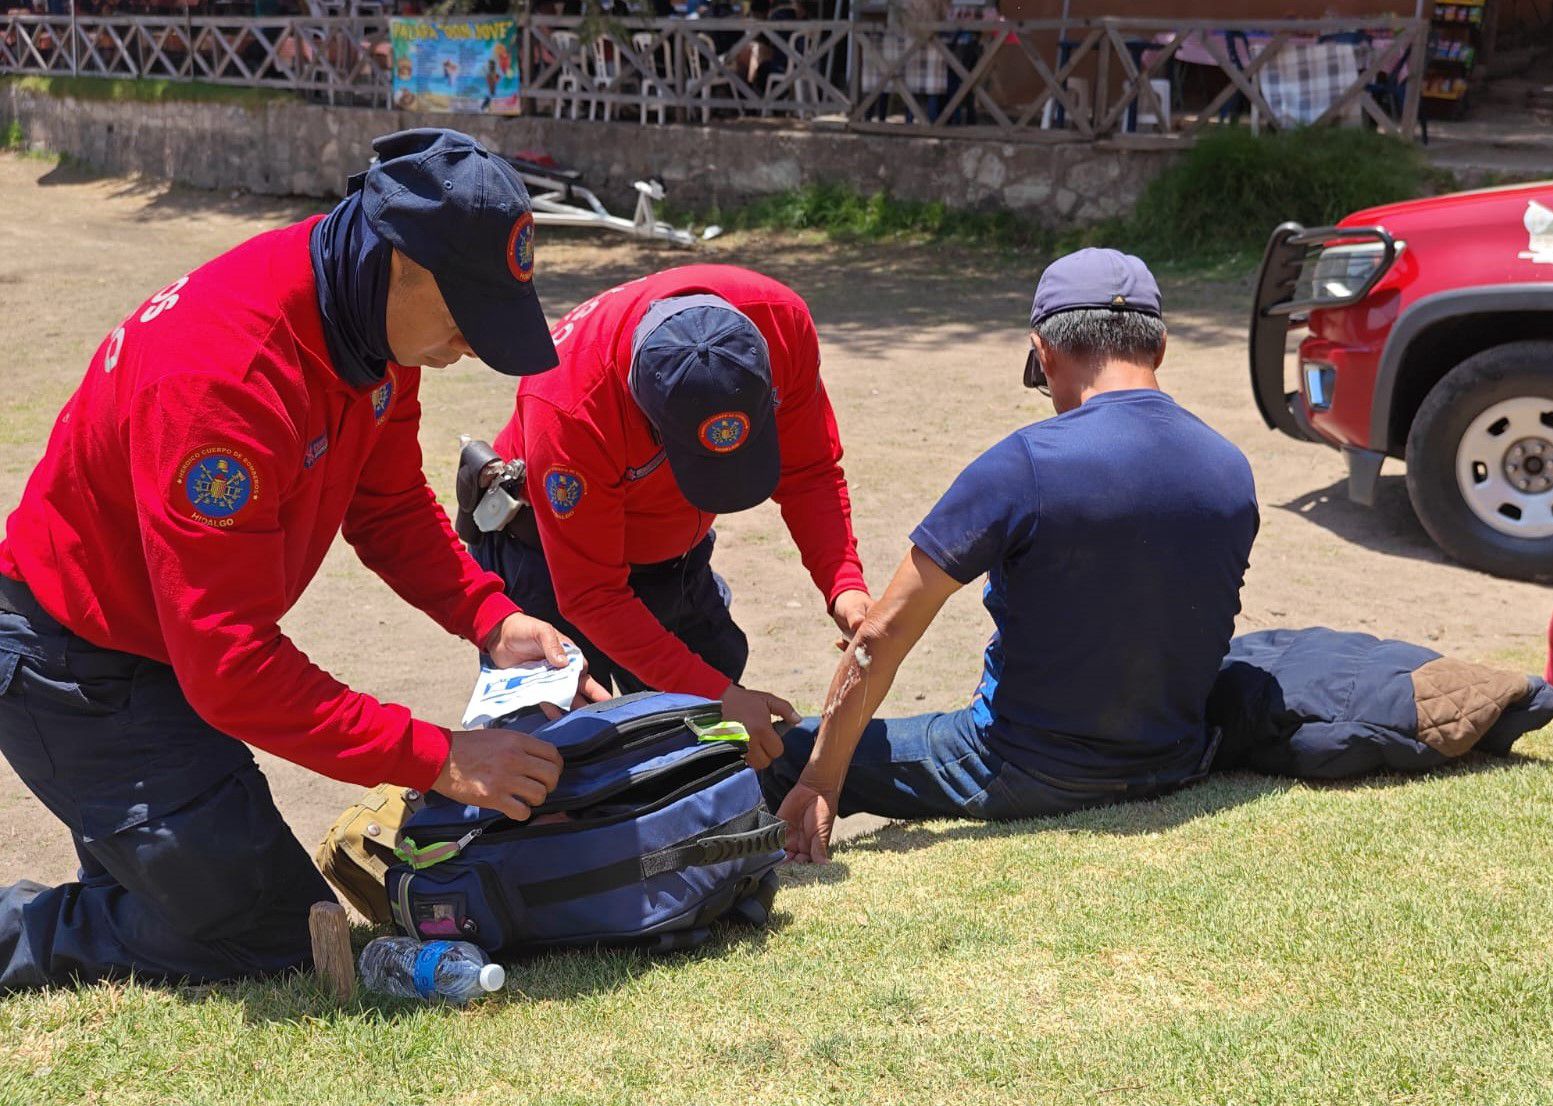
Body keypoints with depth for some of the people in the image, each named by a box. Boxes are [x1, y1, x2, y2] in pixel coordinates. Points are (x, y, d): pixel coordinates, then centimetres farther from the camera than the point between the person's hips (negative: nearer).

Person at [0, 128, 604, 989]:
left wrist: (492, 619, -9)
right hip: (79, 670, -9)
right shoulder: (221, 373, -34)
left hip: (179, 651, 9)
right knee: (279, 938, -7)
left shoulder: (380, 319, -7)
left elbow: (390, 505, 8)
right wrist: (438, 760, -30)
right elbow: (232, 668, -32)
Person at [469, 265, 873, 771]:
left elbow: (809, 473, -11)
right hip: (551, 554, -4)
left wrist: (844, 584, -27)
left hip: (675, 554, 5)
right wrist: (716, 694, -35)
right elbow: (592, 595, -30)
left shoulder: (781, 321, -27)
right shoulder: (565, 411, -39)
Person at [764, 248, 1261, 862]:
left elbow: (882, 636, -18)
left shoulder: (1025, 465, -20)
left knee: (781, 757, 6)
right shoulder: (1233, 472, -3)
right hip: (1175, 765, 6)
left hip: (1026, 780, -6)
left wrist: (818, 785, -10)